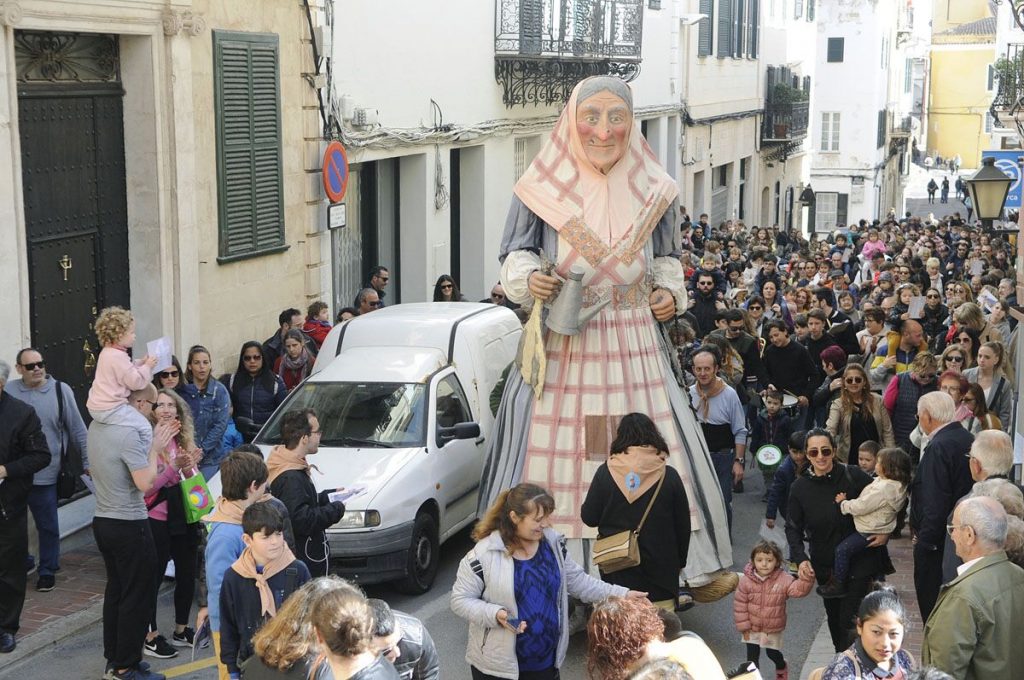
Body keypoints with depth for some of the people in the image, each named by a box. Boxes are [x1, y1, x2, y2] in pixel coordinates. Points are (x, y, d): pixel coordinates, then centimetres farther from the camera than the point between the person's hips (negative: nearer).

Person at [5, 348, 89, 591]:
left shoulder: (61, 390, -5)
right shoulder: (9, 391, -2)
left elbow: (77, 429, 0)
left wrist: (87, 461, 1)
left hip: (44, 473, -2)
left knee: (47, 525, 9)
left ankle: (48, 570, 24)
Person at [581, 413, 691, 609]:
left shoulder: (605, 473, -8)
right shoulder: (669, 476, -7)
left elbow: (589, 517, -2)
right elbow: (683, 526, 1)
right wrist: (679, 562, 16)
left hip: (616, 573, 0)